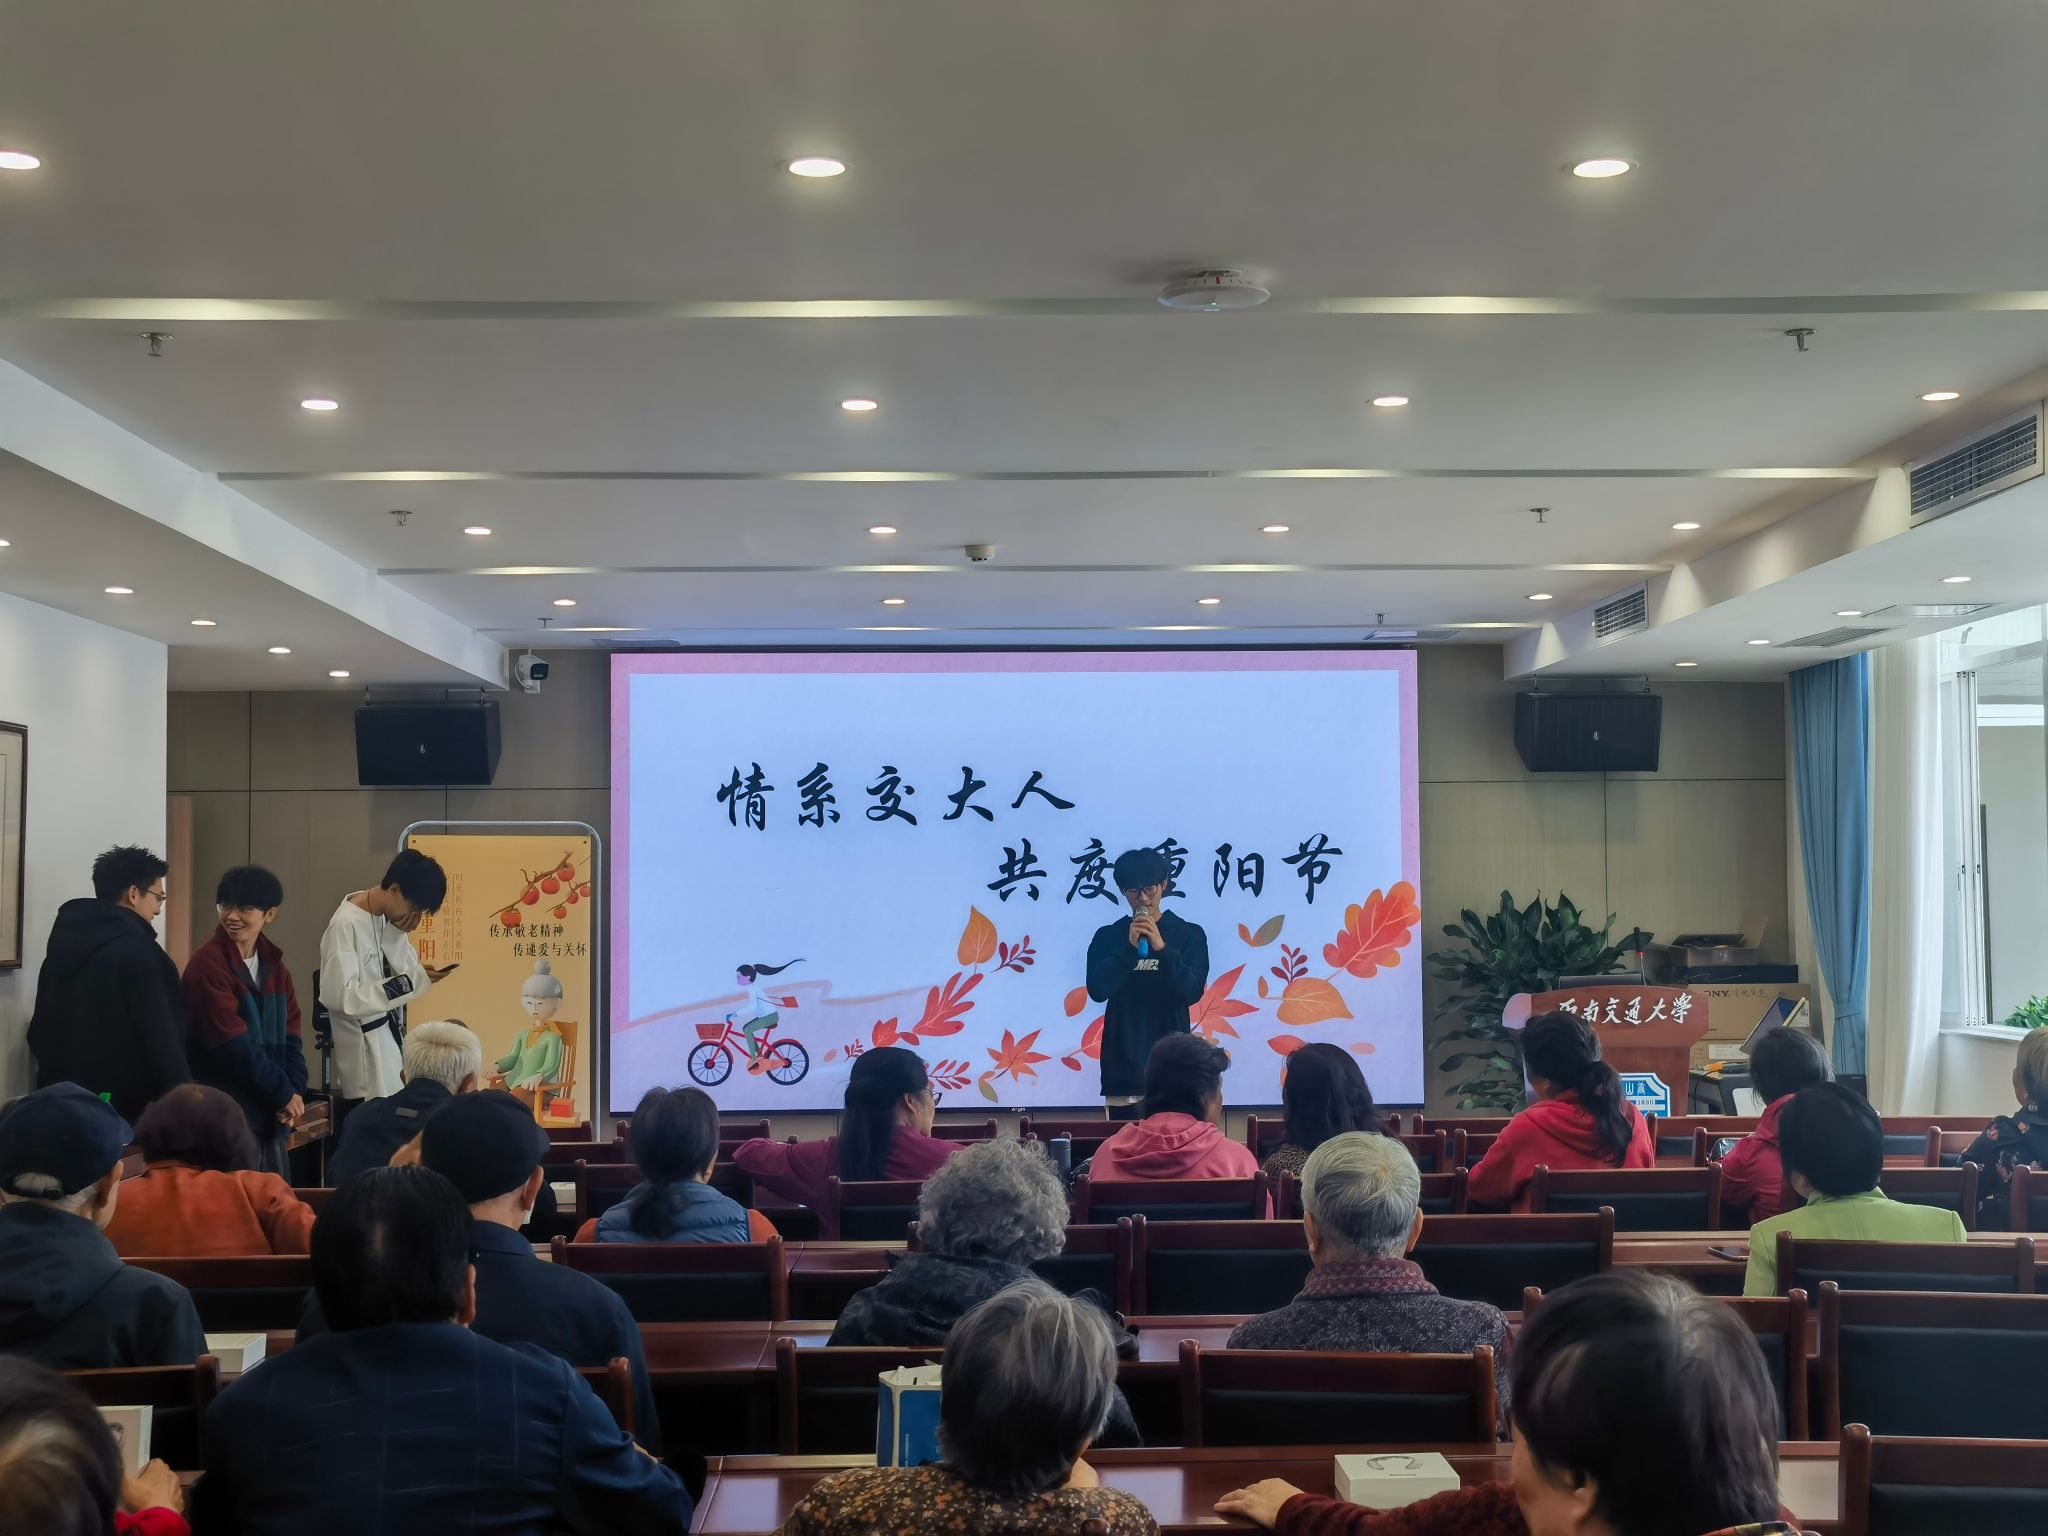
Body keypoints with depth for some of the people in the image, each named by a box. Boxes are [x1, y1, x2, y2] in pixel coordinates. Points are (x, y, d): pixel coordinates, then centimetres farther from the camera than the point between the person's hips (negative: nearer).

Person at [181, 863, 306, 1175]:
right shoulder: (208, 964, -12)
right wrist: (284, 1094, -11)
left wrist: (296, 1092, -8)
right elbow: (234, 1044, -17)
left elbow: (290, 1038, 9)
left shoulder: (274, 966, 11)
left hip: (271, 1115, 7)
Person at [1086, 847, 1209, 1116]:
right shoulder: (1107, 937, 6)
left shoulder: (1189, 934, 4)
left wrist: (1162, 948, -18)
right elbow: (1097, 989, -6)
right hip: (1123, 1067, 1)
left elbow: (1192, 992, -7)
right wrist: (1129, 947, -15)